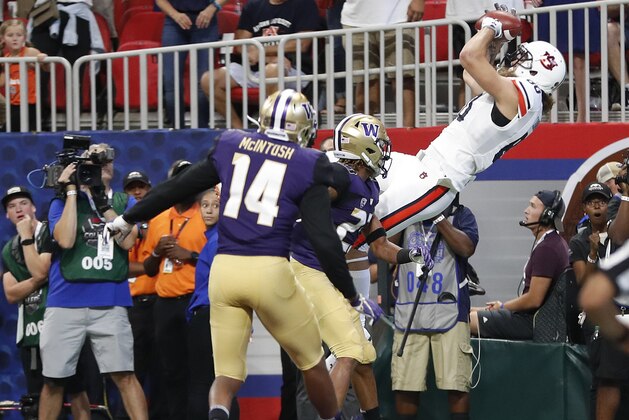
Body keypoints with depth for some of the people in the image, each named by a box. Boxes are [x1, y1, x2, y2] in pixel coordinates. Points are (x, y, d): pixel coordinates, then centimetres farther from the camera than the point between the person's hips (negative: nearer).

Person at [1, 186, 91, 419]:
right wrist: (37, 281, -11)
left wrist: (26, 237, -10)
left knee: (75, 387, -5)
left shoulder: (51, 234, -5)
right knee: (38, 393, 9)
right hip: (29, 328, 6)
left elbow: (40, 272, -17)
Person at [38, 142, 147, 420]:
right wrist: (72, 192, -6)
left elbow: (127, 240, -4)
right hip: (65, 304, 0)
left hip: (110, 305, 0)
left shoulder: (125, 203, 14)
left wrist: (102, 201, -7)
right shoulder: (63, 201, 9)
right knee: (54, 379, 4)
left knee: (124, 375, -10)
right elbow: (66, 240, -9)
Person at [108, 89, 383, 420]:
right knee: (311, 361, 17)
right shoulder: (307, 166, 0)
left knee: (227, 374, 8)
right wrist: (353, 297, 6)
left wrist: (129, 218, 32)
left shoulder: (231, 146, 10)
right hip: (269, 271, -3)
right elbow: (325, 241, -4)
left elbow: (178, 187, 18)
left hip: (224, 269, 3)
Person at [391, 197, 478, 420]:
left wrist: (438, 217, -11)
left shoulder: (460, 215, 5)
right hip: (409, 314, 3)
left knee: (456, 384, -6)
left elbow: (466, 248, -12)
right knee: (405, 385, 0)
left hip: (448, 312, -2)